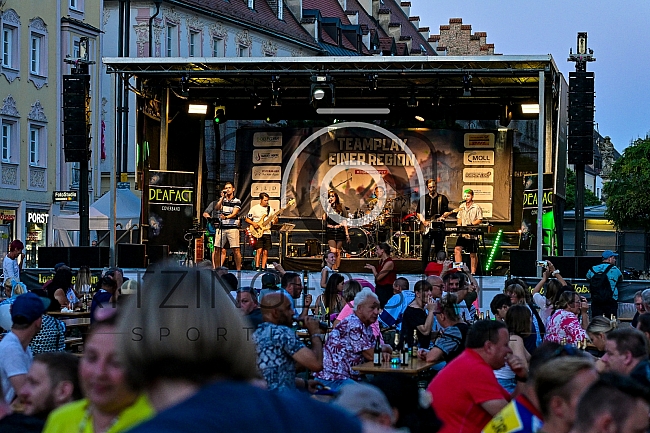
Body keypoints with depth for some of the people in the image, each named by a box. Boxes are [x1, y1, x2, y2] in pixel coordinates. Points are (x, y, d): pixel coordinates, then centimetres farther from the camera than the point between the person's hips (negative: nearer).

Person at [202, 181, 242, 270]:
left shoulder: (237, 201, 6)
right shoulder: (221, 200, 16)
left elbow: (234, 213, -6)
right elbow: (217, 208, -2)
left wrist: (226, 217, -23)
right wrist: (222, 197, -4)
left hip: (232, 228, -3)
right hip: (221, 227, 3)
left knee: (236, 250, -8)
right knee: (217, 249, -1)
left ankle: (238, 269, -3)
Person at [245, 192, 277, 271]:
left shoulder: (270, 209, 12)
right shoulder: (254, 208, 2)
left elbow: (274, 221, 13)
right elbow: (247, 219, 5)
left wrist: (275, 220, -10)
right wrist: (253, 223, -13)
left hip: (267, 233, 4)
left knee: (265, 252, 2)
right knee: (259, 250, -14)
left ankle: (263, 268, 6)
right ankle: (257, 267, -12)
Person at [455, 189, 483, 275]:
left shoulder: (477, 207, -6)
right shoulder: (462, 207, 12)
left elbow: (480, 220, -9)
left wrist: (471, 224, -21)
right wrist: (459, 225, 3)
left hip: (472, 234, -5)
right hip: (463, 234, 5)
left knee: (473, 254, 4)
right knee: (457, 249, -11)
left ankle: (473, 272, 13)